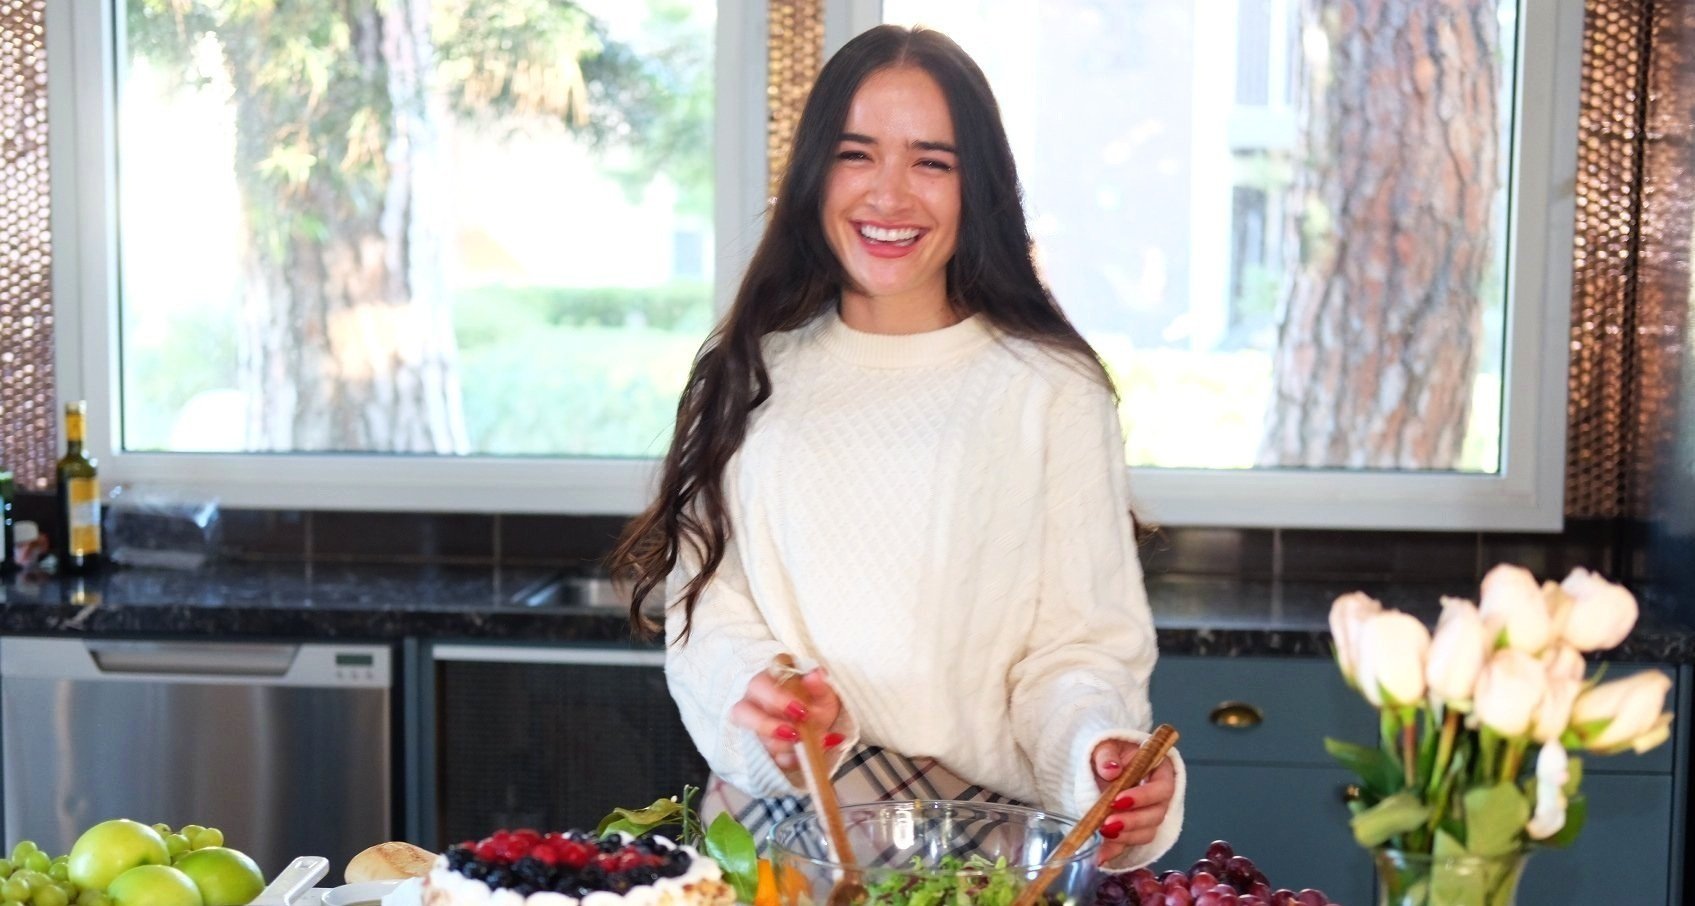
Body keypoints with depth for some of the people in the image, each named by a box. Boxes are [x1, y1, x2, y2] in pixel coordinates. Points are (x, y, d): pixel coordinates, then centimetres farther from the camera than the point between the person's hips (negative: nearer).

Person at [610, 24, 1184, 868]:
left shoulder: (1052, 390, 3)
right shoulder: (749, 378, 11)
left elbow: (1079, 640, 2)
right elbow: (705, 613, 7)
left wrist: (1099, 749, -19)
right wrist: (754, 693, -15)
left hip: (991, 835, -1)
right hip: (778, 826, 2)